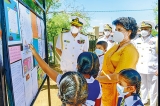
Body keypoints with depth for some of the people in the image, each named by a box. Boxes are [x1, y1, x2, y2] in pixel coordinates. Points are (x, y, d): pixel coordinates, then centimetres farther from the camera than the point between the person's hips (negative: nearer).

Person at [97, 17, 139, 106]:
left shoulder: (130, 51, -17)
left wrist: (97, 78, -14)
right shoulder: (116, 46, 8)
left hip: (117, 91, -7)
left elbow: (117, 77, -23)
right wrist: (99, 77, -3)